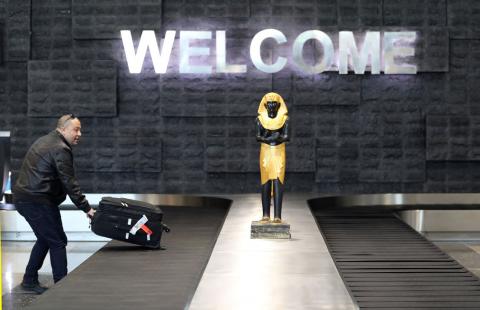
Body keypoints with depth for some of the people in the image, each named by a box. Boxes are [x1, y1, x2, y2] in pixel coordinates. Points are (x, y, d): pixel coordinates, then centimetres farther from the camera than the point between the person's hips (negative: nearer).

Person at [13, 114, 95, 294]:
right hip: (38, 201, -10)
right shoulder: (61, 150, -14)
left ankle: (30, 280, 28)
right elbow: (69, 184, -18)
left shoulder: (44, 141, 18)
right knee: (58, 242, -4)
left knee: (46, 238, 22)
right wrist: (86, 208, -14)